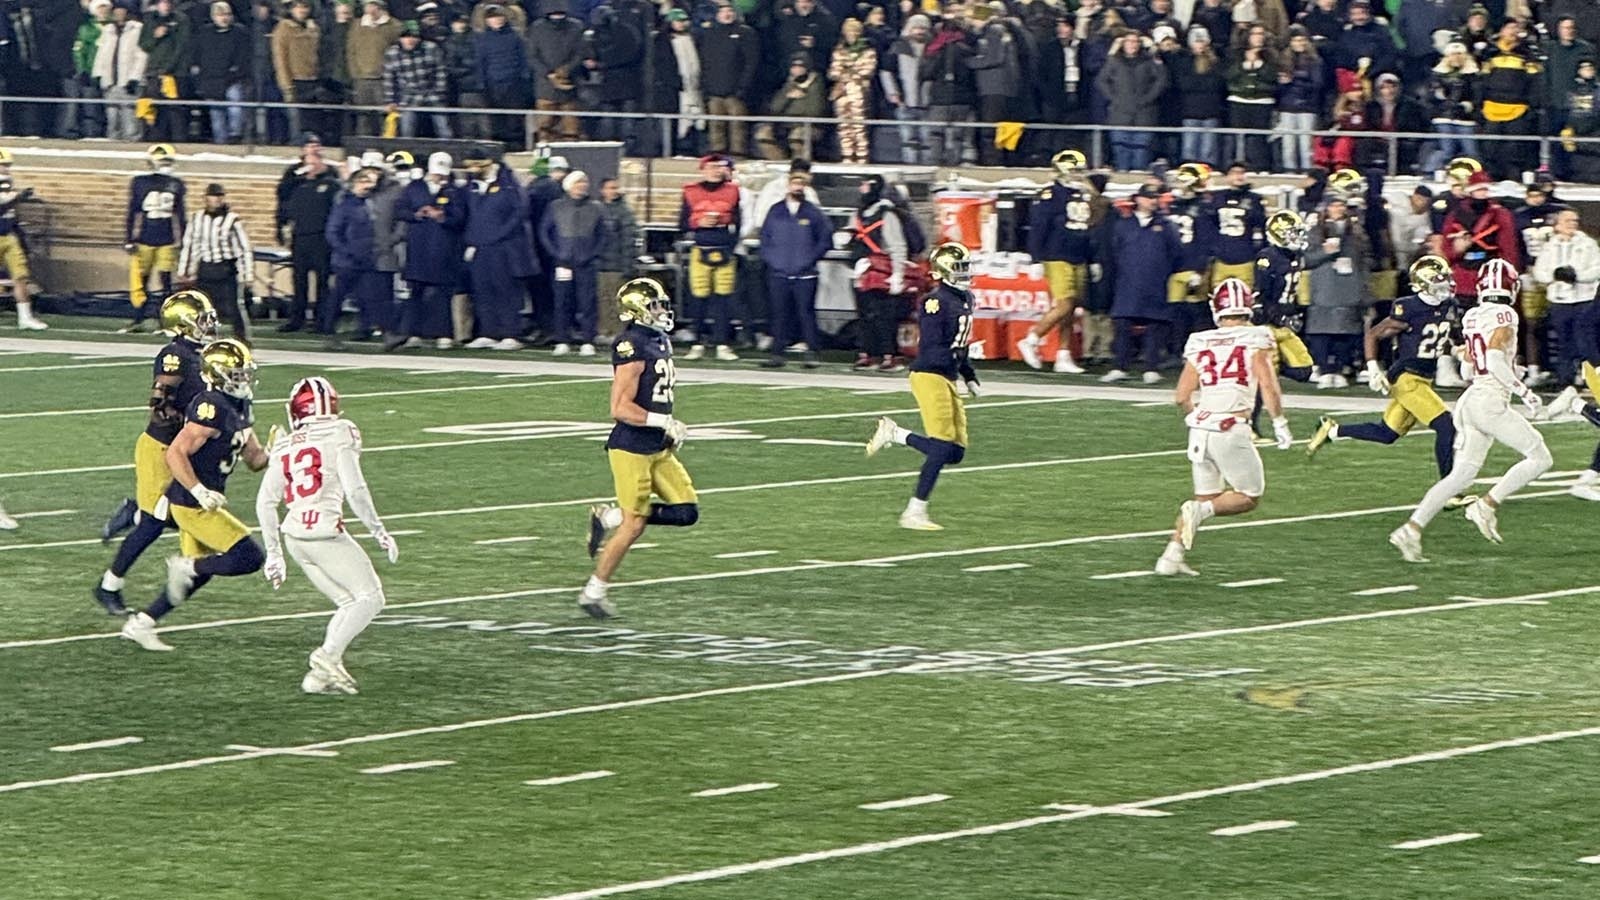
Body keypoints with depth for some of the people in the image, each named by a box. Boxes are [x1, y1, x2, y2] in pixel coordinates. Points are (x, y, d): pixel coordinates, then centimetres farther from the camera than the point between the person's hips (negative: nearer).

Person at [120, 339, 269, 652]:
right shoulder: (212, 409, -21)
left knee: (197, 575, 18)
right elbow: (175, 454, -23)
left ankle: (140, 624, 23)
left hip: (201, 502, 10)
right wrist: (201, 492, -27)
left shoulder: (239, 409, 10)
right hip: (193, 505, -10)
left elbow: (255, 460, 16)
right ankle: (186, 566, -1)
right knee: (250, 558, -12)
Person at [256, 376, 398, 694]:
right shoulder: (340, 433, 0)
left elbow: (265, 503, 12)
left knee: (349, 604, 16)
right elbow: (354, 489, -9)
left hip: (294, 536, 6)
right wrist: (379, 531, 0)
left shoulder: (284, 447, 15)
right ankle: (327, 659, -12)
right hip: (325, 531, -6)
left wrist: (274, 553, 19)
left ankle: (327, 670, 3)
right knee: (370, 598, 3)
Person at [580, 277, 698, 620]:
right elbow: (621, 409, -22)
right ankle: (594, 591, 9)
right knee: (634, 525, -4)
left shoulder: (660, 342, 11)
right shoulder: (632, 348, -19)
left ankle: (609, 518, 14)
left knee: (687, 511, 4)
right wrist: (664, 422, -22)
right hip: (632, 449, -9)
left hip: (658, 448, 9)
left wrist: (670, 429, 11)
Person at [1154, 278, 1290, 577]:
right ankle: (1200, 511, -16)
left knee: (1206, 496, 18)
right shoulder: (1255, 340, -3)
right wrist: (1280, 424, -2)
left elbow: (1183, 396, 7)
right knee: (1249, 497, 10)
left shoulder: (1200, 343, 7)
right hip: (1232, 430, -5)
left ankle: (1172, 556, 7)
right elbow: (1268, 386, -12)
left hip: (1200, 428, 5)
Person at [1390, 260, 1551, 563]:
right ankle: (1488, 504, -5)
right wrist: (1524, 392, -15)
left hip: (1470, 399, 8)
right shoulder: (1504, 316, -10)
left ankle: (1412, 529, -3)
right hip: (1492, 403, -8)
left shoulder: (1471, 317, 13)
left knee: (1461, 475, 7)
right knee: (1540, 458, 2)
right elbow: (1495, 359, -22)